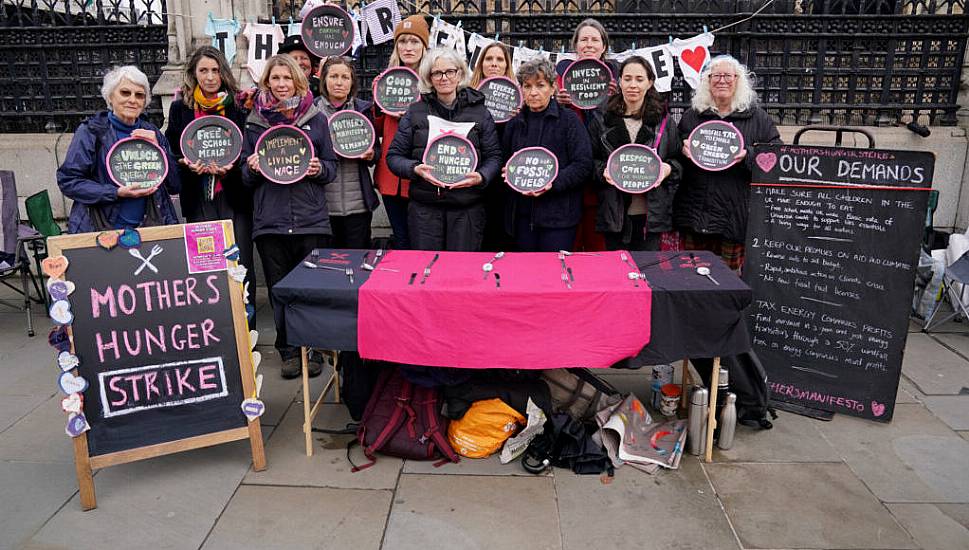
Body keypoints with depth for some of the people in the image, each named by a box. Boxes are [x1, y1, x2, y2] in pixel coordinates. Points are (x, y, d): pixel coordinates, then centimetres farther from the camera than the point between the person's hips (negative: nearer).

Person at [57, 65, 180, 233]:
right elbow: (68, 181, -6)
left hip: (149, 227, 3)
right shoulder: (91, 131, -2)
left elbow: (175, 186, 5)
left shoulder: (152, 134, 9)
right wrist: (116, 193, -17)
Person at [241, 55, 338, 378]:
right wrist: (253, 169, -9)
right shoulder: (255, 122, 10)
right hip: (270, 219, 1)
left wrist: (319, 169, -11)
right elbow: (245, 176, 14)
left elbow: (332, 166, 11)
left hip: (311, 218, -1)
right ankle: (288, 351, 18)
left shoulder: (316, 119, 8)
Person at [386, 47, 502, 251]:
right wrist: (415, 169, -13)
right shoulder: (415, 112, 7)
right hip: (424, 209, 0)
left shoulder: (479, 112, 7)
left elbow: (494, 156, 6)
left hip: (467, 209, 0)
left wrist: (481, 177, -14)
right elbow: (394, 156, 7)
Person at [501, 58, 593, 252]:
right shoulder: (515, 123, 13)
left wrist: (553, 183, -20)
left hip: (559, 215, -4)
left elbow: (584, 165, -8)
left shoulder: (569, 120, -1)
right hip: (522, 215, 4)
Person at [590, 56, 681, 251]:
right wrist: (603, 171, -12)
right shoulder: (603, 120, 5)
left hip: (651, 213, 0)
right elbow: (591, 161, 9)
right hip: (615, 213, 0)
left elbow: (678, 160, 11)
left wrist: (668, 168, -10)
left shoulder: (663, 120, 6)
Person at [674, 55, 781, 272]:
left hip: (735, 215, -2)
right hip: (694, 212, 2)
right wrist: (683, 150, -5)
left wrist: (748, 156, -15)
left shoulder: (757, 118, 7)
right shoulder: (691, 116, 13)